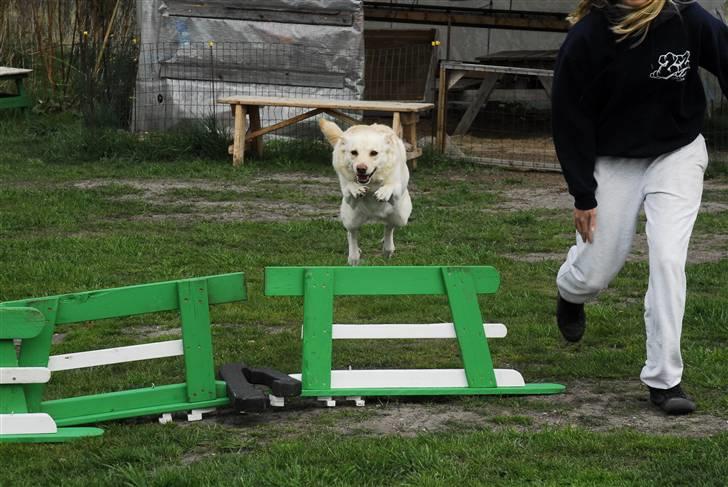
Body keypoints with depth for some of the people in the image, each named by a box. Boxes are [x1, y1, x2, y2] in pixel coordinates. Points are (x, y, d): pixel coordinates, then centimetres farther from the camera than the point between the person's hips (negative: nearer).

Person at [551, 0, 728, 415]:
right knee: (598, 270, 6)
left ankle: (664, 379, -5)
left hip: (678, 153, 0)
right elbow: (570, 120, -12)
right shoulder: (586, 38, -21)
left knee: (668, 257, -14)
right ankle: (571, 294, 46)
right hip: (614, 160, 0)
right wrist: (583, 196, -9)